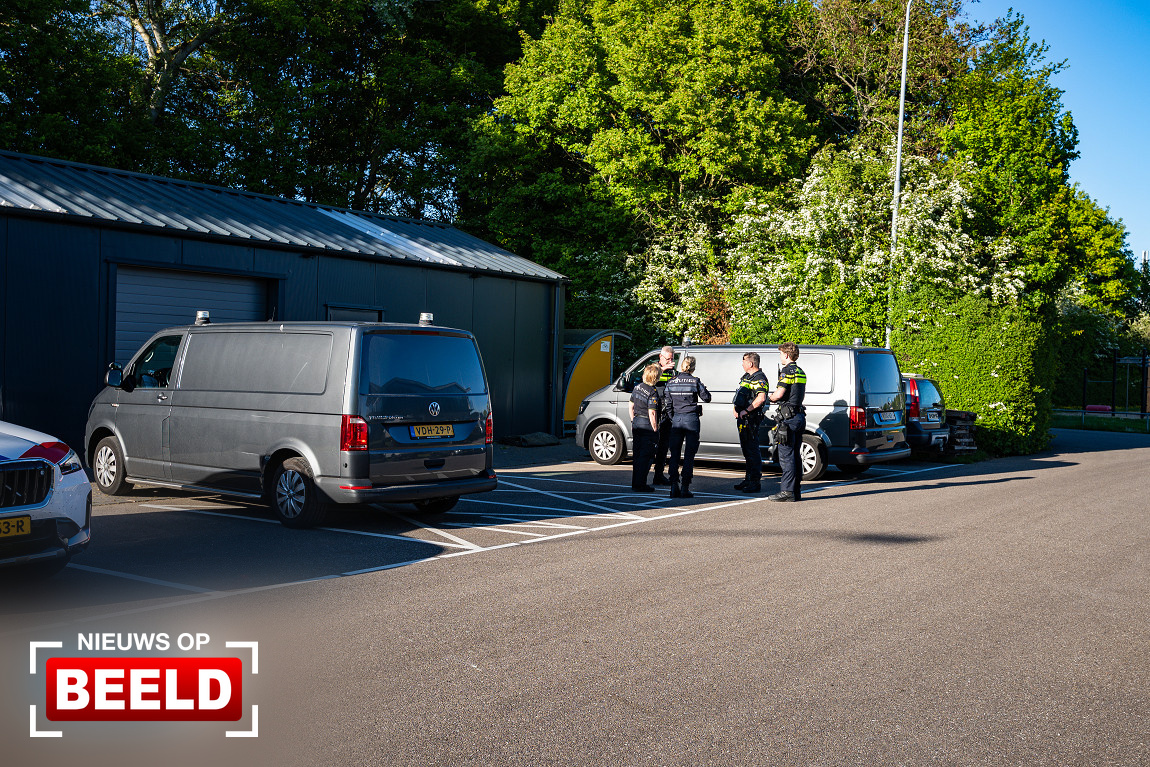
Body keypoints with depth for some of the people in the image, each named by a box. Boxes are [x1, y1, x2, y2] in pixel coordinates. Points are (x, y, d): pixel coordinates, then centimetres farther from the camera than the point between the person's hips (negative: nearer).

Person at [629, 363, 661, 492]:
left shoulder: (637, 387, 7)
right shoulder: (653, 392, -17)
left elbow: (630, 406, 15)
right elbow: (652, 413, -21)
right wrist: (655, 428, -13)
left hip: (636, 423, 8)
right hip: (647, 426, -8)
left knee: (637, 455, 15)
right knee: (645, 456, -2)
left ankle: (635, 483, 22)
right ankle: (640, 485, -1)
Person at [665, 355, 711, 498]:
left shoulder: (671, 382, 3)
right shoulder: (695, 381, -7)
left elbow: (668, 403, 5)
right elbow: (706, 398, 1)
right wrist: (701, 387, 18)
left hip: (676, 419, 3)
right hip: (691, 418, -3)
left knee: (675, 454, 9)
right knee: (689, 454, 1)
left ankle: (674, 487, 3)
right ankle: (685, 488, -3)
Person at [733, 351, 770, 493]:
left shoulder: (759, 379, -14)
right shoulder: (746, 376, 17)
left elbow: (761, 398, -27)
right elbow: (740, 395, 26)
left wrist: (746, 411, -24)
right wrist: (736, 410, 10)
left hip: (751, 418, -10)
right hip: (742, 418, 10)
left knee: (752, 450, -8)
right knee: (746, 449, 15)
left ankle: (755, 482, -6)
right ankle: (748, 480, 23)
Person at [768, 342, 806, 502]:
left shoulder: (787, 371, -12)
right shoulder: (800, 372, 18)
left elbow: (779, 394, -20)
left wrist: (771, 396, 3)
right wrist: (776, 397, 21)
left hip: (788, 417, -9)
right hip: (799, 415, 9)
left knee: (786, 455, -7)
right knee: (795, 455, 12)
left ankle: (787, 491, -9)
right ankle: (795, 491, 14)